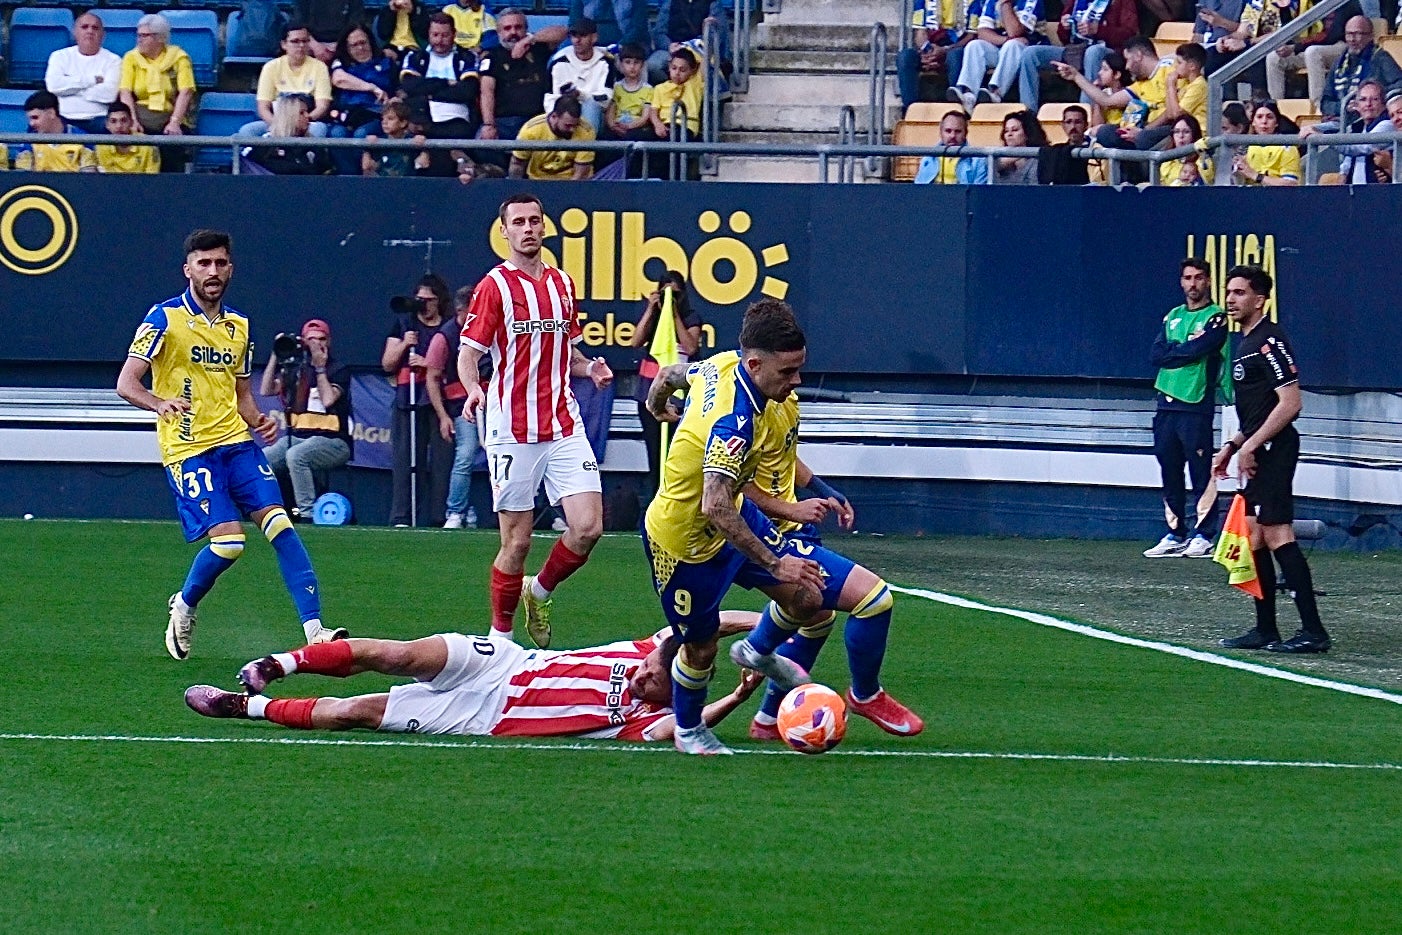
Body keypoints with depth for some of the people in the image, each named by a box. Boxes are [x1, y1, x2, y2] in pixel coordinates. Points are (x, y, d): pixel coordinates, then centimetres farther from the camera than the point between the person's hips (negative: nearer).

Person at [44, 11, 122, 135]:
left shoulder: (112, 60, 9)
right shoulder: (60, 56, 15)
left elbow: (110, 94, -9)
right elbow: (53, 85, -5)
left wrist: (71, 87, -4)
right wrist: (92, 80, -3)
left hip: (96, 119, -1)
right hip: (63, 118, 1)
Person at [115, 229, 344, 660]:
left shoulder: (239, 325, 15)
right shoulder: (164, 317, -3)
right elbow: (126, 384, -9)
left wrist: (258, 421, 3)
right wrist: (160, 404, -30)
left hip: (236, 442, 5)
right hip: (188, 448, -5)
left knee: (279, 523, -12)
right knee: (228, 540, -16)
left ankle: (314, 628, -14)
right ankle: (183, 607, 13)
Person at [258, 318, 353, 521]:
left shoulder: (339, 371, 2)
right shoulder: (296, 369, 17)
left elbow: (328, 399, -14)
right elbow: (265, 390, 7)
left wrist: (320, 367, -10)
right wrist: (276, 356, 2)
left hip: (332, 440, -6)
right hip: (298, 435, 6)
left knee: (295, 455, -36)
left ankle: (307, 513, -36)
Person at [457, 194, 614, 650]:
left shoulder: (563, 284, 14)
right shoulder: (494, 287, -3)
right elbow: (468, 353, -7)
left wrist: (589, 367, 3)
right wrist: (472, 388, -27)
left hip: (564, 425, 5)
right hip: (512, 432, -4)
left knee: (588, 527, -7)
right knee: (517, 540, -3)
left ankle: (539, 591, 19)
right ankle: (499, 633, 14)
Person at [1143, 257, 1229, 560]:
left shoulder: (1216, 318, -1)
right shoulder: (1173, 317, 17)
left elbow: (1197, 350, -15)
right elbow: (1156, 356, 6)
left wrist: (1172, 352, 0)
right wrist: (1185, 349, -5)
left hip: (1197, 406, -6)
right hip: (1166, 404, 6)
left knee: (1201, 474, -7)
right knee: (1170, 474, 9)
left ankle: (1203, 535, -4)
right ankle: (1176, 534, 15)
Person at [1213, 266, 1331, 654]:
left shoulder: (1270, 341, -13)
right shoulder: (1244, 344, 19)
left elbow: (1290, 403, -20)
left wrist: (1250, 446, -19)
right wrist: (1232, 446, 20)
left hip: (1273, 450, -11)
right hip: (1257, 453, 11)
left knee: (1278, 536, -13)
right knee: (1255, 539, 11)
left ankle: (1312, 631, -15)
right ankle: (1265, 630, 16)